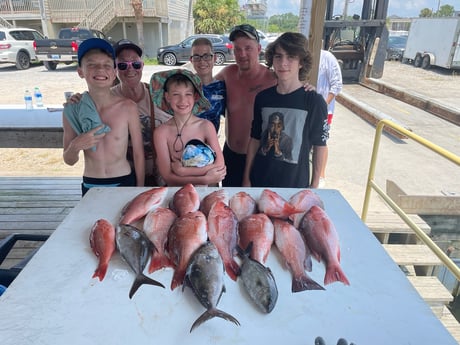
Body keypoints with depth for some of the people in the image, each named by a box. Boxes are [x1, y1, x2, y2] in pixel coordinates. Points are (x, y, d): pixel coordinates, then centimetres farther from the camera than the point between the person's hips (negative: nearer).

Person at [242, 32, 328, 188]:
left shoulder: (314, 101, -11)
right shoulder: (262, 97, -1)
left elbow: (319, 145, -4)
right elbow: (255, 139, 5)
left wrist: (314, 185, 0)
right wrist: (246, 178, 6)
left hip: (296, 183, -3)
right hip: (259, 180, 3)